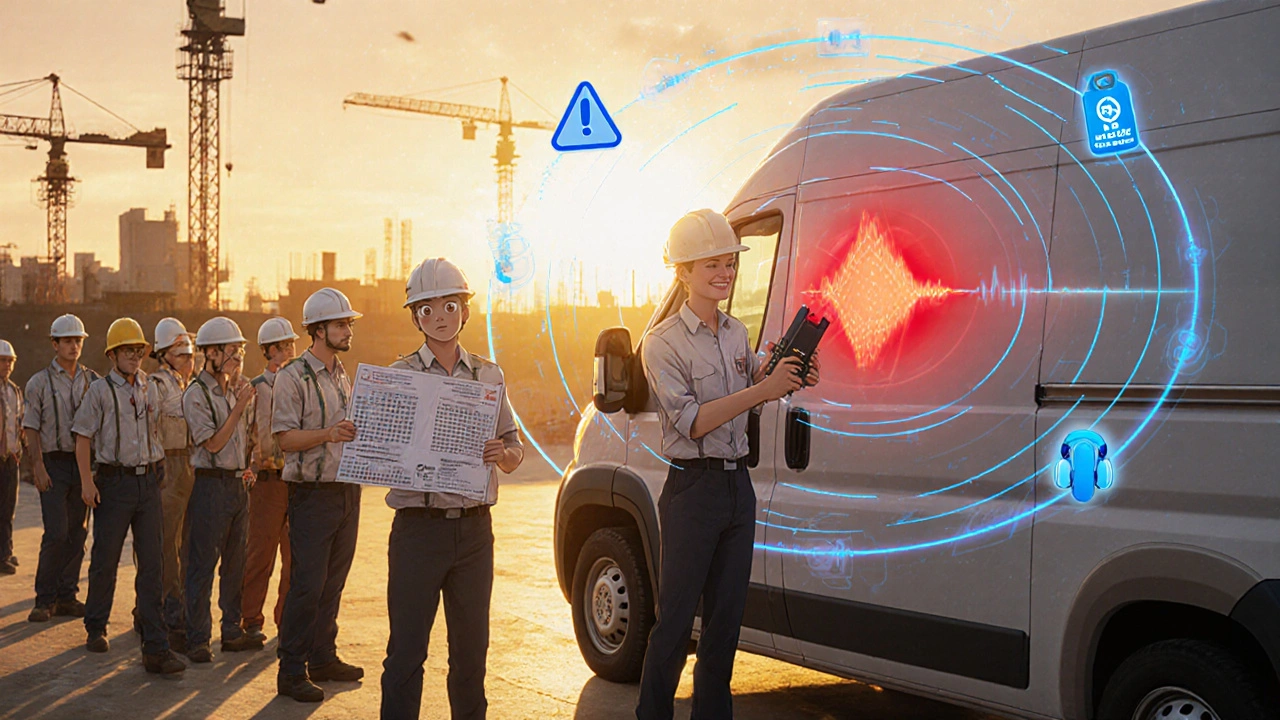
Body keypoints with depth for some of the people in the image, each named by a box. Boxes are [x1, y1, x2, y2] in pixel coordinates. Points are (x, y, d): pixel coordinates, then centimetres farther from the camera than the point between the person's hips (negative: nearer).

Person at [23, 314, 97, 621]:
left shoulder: (92, 380, 10)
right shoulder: (39, 382, 2)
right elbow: (31, 428, -1)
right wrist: (38, 465, -12)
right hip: (54, 461, -4)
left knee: (77, 533, 5)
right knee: (56, 533, -10)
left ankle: (67, 597, 13)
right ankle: (45, 599, 1)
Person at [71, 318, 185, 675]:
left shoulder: (149, 387, 10)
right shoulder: (100, 389, -2)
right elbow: (83, 437, -3)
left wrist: (158, 466, 10)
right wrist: (87, 481, -8)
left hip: (149, 481, 3)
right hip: (115, 481, -3)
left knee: (152, 563, -1)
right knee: (105, 560, 6)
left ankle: (155, 647, -2)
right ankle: (96, 629, 27)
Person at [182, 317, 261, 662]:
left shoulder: (235, 389, 13)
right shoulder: (196, 395, -10)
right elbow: (213, 443, -16)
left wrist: (245, 467, 10)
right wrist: (240, 406, -16)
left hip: (238, 483, 7)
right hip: (210, 483, -7)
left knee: (235, 562, 12)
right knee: (202, 563, -3)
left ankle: (232, 632, 20)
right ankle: (197, 639, 2)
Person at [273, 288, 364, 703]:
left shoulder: (343, 377, 17)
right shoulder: (293, 377, -8)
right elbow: (285, 436, -14)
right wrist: (327, 433, -27)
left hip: (347, 491, 7)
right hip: (313, 493, -7)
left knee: (333, 581, 12)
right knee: (307, 584, -7)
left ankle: (323, 658, 22)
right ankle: (291, 672, 0)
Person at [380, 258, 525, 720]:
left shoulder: (488, 375, 11)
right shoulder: (397, 376, 2)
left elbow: (514, 453, 13)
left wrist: (502, 453, -9)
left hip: (474, 528, 3)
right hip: (418, 524, -3)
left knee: (471, 647, 9)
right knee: (407, 650, -4)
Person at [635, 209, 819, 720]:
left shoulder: (737, 334, 10)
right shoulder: (663, 343, -10)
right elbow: (692, 421, -18)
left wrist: (789, 379, -1)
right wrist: (764, 388, -24)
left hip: (739, 486, 6)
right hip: (692, 490, -6)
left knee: (726, 617, 12)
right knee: (675, 621, -2)